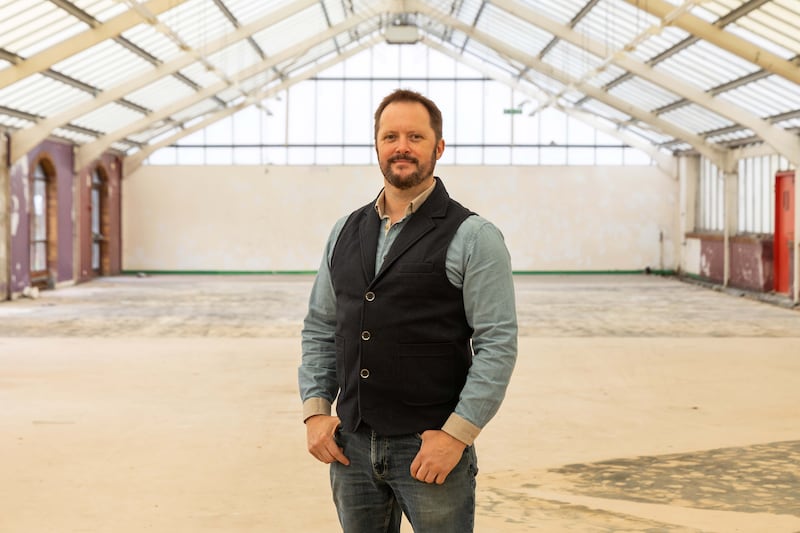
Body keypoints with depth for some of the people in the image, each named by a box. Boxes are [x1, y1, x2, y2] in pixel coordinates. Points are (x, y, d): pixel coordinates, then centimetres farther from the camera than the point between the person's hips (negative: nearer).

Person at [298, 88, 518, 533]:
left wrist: (456, 434, -15)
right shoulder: (346, 232, 11)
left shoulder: (473, 237, -6)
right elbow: (320, 328, 15)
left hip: (431, 447, -5)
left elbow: (498, 345, -10)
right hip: (351, 444, 5)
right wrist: (316, 408, 3)